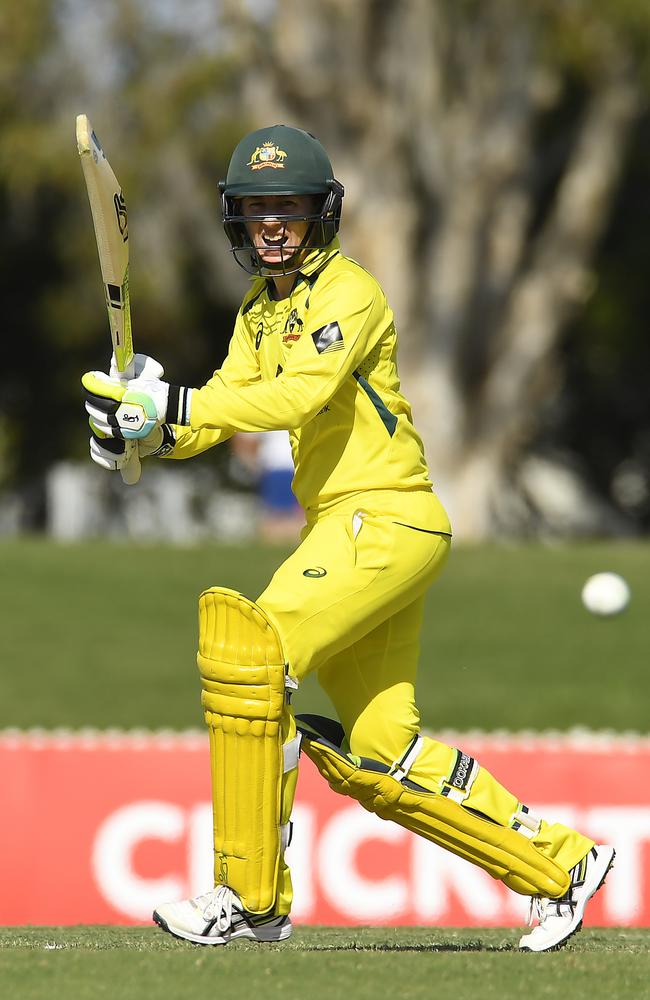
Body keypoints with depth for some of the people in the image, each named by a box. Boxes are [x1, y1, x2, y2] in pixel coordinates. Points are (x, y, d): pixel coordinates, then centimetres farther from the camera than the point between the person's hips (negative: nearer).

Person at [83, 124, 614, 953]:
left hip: (384, 518, -9)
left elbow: (301, 393, -28)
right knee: (379, 758, 8)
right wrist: (148, 423, -15)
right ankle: (559, 864, 19)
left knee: (249, 656, -20)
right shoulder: (260, 311, 18)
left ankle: (251, 894, -15)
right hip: (343, 530, 9)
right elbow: (221, 410, 6)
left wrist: (177, 407, -35)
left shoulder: (347, 292, -10)